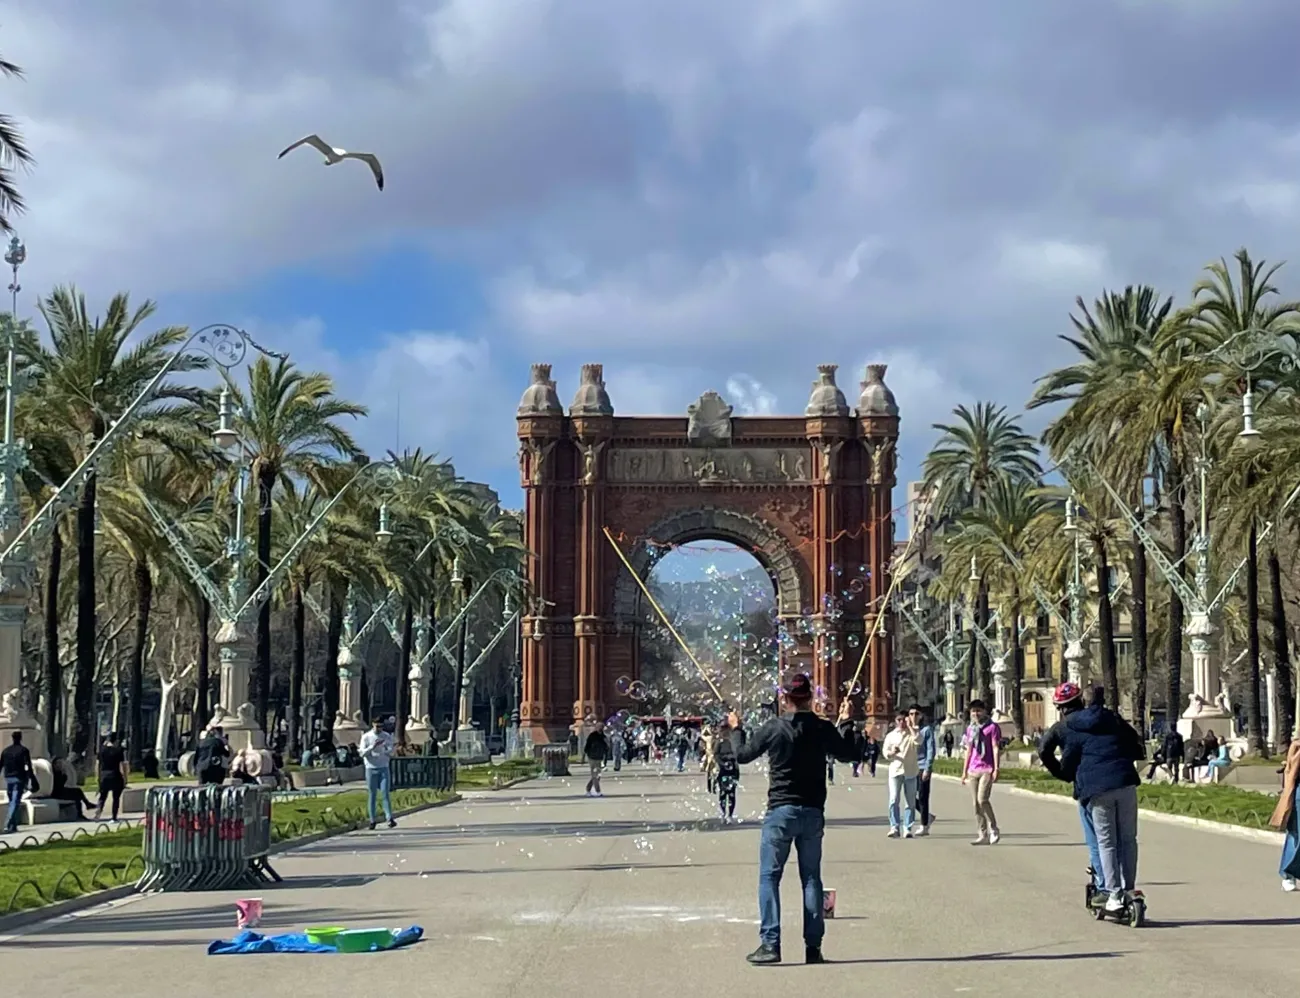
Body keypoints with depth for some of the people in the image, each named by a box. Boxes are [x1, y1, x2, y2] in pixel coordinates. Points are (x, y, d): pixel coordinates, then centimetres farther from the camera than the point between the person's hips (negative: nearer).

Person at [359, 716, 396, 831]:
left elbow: (391, 752, 1)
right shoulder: (366, 737, 1)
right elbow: (362, 753, -5)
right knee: (372, 795, 3)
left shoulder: (387, 736, 6)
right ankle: (373, 820, 9)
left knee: (385, 793, -7)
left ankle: (390, 819, -13)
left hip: (383, 768, 1)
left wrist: (387, 751, -22)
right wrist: (373, 746, -20)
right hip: (371, 768, -1)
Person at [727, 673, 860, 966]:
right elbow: (847, 755, 16)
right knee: (811, 878, 9)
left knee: (769, 877, 2)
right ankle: (813, 946, 7)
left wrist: (736, 729, 21)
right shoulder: (823, 728, -2)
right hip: (813, 813, 3)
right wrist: (845, 722, 28)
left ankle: (770, 944, -6)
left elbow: (742, 755, 3)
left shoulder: (774, 728, -8)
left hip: (780, 812, -3)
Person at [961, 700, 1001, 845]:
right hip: (973, 770, 6)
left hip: (987, 769, -6)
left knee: (982, 799, -16)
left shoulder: (992, 727, -2)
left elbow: (996, 749, -6)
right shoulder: (970, 729, 16)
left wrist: (996, 769, -13)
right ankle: (982, 835, 6)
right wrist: (964, 771, 18)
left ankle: (993, 829, 0)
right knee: (976, 803, 3)